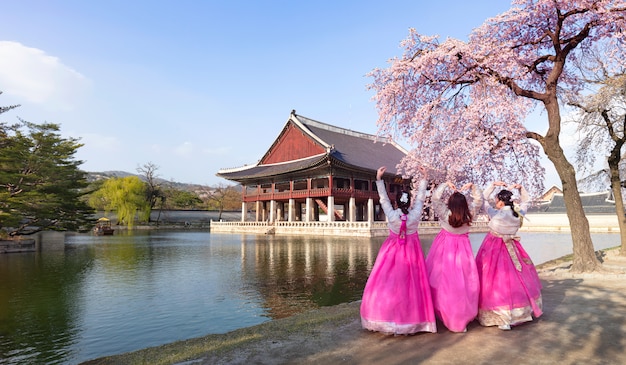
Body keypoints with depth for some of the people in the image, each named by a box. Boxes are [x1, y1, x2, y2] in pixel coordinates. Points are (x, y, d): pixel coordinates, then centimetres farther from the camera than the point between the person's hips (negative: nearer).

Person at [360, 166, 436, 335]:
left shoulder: (391, 214, -17)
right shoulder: (415, 214, -15)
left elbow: (383, 198, -7)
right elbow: (420, 197, -2)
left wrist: (378, 179, -3)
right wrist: (424, 178, 5)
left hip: (393, 251, -1)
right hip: (411, 252, 1)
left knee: (387, 284, 7)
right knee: (410, 284, 8)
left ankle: (388, 318, 14)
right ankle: (409, 319, 17)